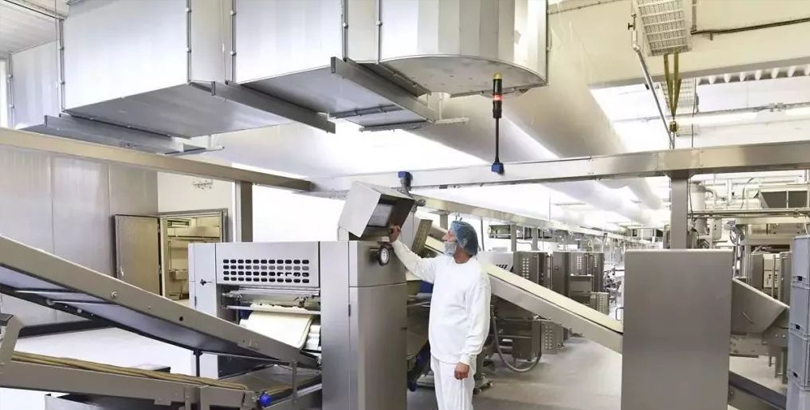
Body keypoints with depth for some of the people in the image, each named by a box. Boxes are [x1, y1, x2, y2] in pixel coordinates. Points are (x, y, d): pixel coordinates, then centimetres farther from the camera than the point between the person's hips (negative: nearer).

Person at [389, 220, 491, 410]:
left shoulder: (476, 276, -21)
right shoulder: (443, 263, 4)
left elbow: (479, 322, -22)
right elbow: (416, 264, 21)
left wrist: (466, 359, -22)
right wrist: (395, 241, 15)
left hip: (456, 356, -8)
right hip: (438, 350, 8)